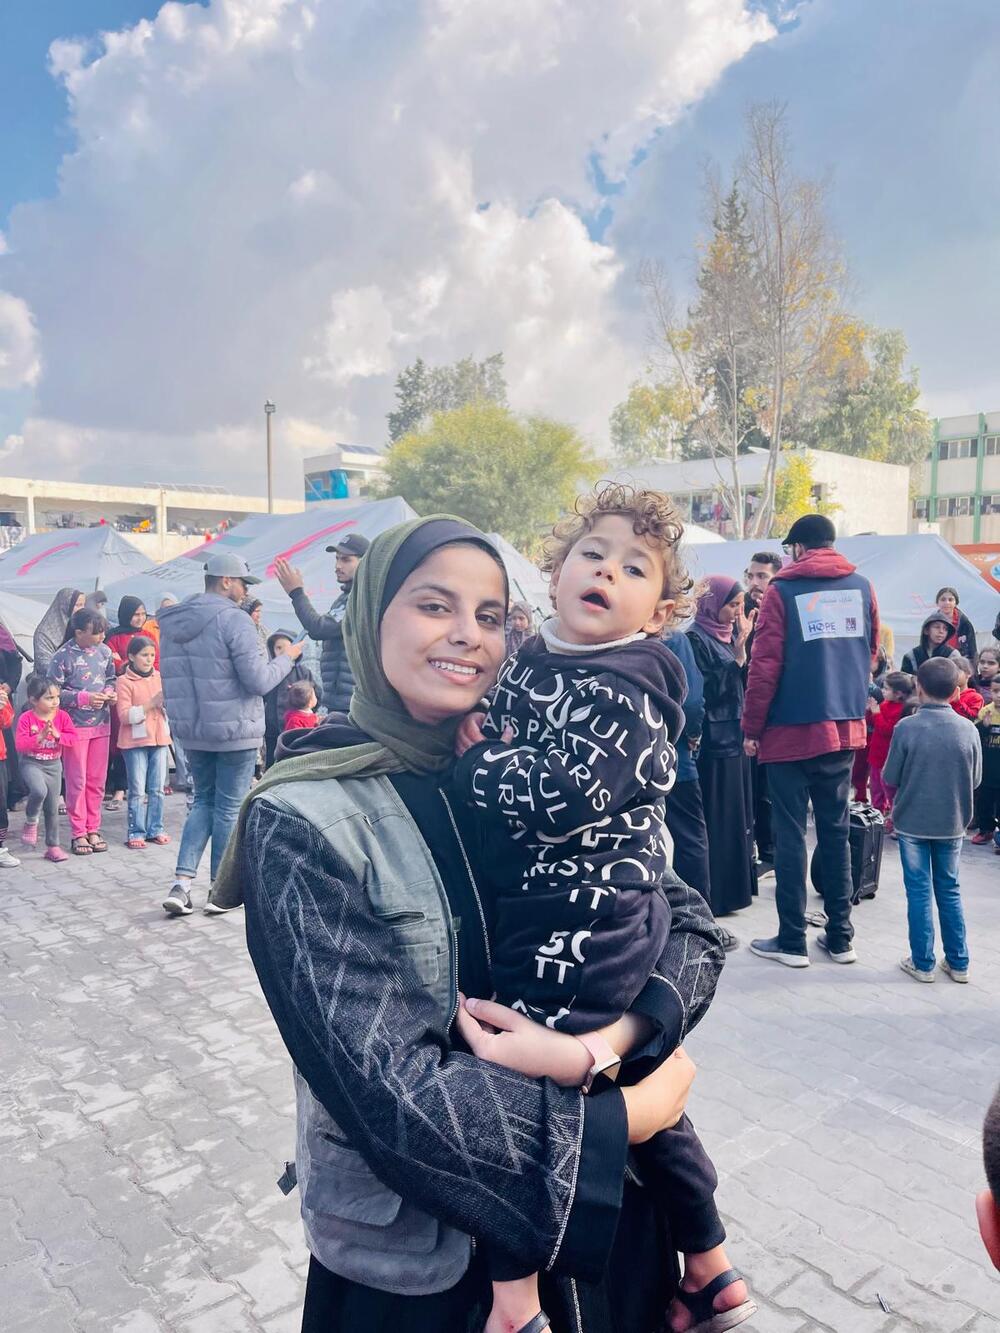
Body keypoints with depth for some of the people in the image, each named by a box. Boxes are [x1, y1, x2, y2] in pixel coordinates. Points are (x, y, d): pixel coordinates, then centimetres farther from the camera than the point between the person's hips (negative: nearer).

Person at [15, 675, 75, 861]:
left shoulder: (62, 716, -4)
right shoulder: (26, 718, -12)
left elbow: (73, 737, -8)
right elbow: (20, 745, -16)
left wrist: (57, 735, -24)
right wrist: (39, 737, -28)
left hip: (54, 764, 3)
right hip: (32, 763, -3)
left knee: (53, 807, 8)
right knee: (39, 791, -33)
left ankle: (53, 846, 21)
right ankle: (30, 822, -1)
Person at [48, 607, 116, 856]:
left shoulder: (104, 651, 1)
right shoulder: (63, 657, -13)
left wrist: (109, 692, -6)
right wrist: (84, 698, -18)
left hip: (101, 724, 5)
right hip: (74, 726, -4)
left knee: (97, 780, 10)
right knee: (77, 781, 2)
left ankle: (93, 829, 20)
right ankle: (78, 833, 12)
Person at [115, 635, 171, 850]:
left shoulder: (159, 677, 9)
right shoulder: (124, 681, -6)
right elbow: (124, 715, -13)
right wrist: (150, 704, -20)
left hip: (159, 738, 5)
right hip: (135, 741, -4)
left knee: (157, 789, 8)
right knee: (137, 790, 0)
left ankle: (155, 829, 17)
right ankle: (136, 832, 8)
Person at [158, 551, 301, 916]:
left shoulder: (171, 622, 7)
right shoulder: (234, 619, -16)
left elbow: (176, 678, 13)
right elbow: (258, 680, -18)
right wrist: (286, 657, -3)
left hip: (191, 731, 6)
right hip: (235, 731, -6)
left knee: (203, 801, 18)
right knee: (229, 809, 5)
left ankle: (181, 883, 7)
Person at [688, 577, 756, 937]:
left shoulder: (726, 635, 13)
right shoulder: (696, 638, -11)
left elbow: (744, 685, 12)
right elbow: (708, 690, -19)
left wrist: (742, 649, 0)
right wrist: (737, 654, -20)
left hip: (733, 738, 9)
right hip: (711, 742, -9)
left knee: (733, 818, 14)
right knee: (714, 824, -6)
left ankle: (728, 890, 24)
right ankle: (708, 902, 1)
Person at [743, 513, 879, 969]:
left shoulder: (783, 591, -7)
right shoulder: (861, 587, 5)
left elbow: (766, 665, -10)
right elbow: (870, 654, 12)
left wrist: (752, 727, -3)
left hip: (792, 730, -4)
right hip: (846, 730, 4)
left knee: (790, 834, 3)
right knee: (836, 831, 13)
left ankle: (792, 941, 9)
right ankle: (840, 936, 20)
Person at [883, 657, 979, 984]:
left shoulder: (906, 727, -15)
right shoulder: (968, 729, -8)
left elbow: (890, 778, -9)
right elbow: (975, 779, 1)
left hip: (912, 823, -2)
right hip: (952, 824, 2)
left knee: (919, 891, 7)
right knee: (950, 890, 15)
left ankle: (922, 963, 14)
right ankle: (958, 963, 22)